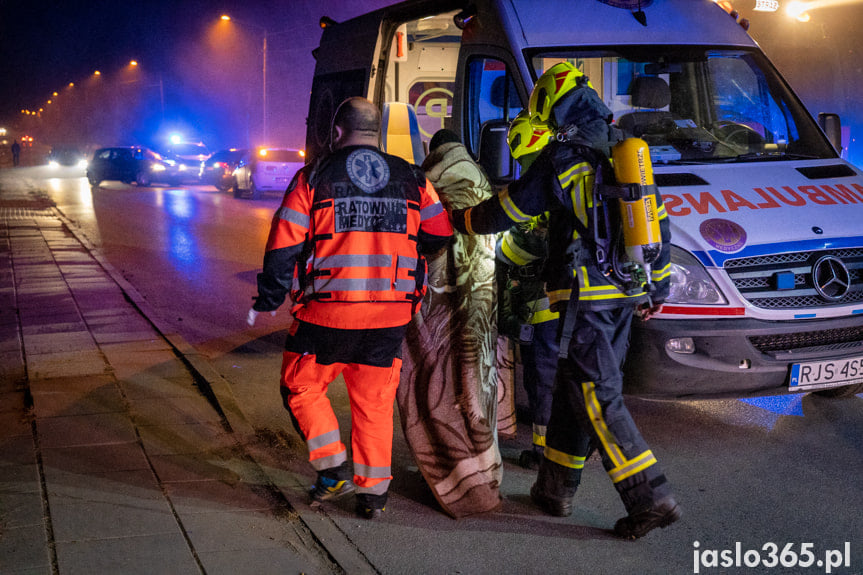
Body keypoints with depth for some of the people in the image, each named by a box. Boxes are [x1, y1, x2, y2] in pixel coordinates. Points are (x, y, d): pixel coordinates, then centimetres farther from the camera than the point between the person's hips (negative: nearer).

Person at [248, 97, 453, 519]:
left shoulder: (314, 178, -1)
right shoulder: (412, 179, 6)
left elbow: (284, 248, -3)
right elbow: (441, 236, 9)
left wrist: (267, 301, 9)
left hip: (327, 313, -3)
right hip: (391, 316, 3)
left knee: (301, 388, 17)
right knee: (374, 403, 14)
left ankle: (333, 469, 9)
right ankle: (373, 491, 17)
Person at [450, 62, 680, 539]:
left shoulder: (562, 158, -9)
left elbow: (507, 210, -1)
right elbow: (658, 222, 17)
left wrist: (464, 220, 19)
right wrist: (657, 286, 25)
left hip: (588, 296, -8)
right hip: (626, 293, 8)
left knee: (598, 397, -4)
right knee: (575, 388, 16)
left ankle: (651, 498, -7)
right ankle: (555, 487, 26)